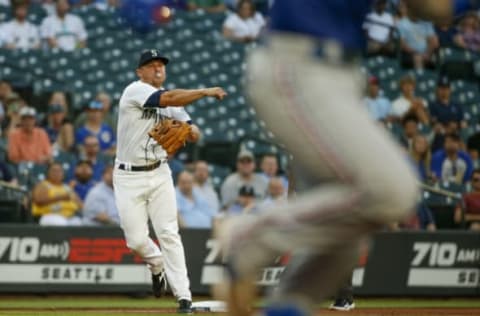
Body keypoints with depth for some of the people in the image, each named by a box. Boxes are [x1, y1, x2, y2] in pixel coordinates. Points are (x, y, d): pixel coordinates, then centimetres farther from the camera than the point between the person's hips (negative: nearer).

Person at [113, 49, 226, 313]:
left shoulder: (171, 102, 9)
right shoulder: (135, 91, -12)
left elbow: (193, 133, 6)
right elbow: (167, 99, -29)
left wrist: (189, 128, -18)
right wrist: (206, 92, -29)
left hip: (159, 174, 4)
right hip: (129, 176, -4)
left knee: (168, 233, -7)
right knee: (136, 239, -4)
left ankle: (183, 296, -8)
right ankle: (157, 264, 30)